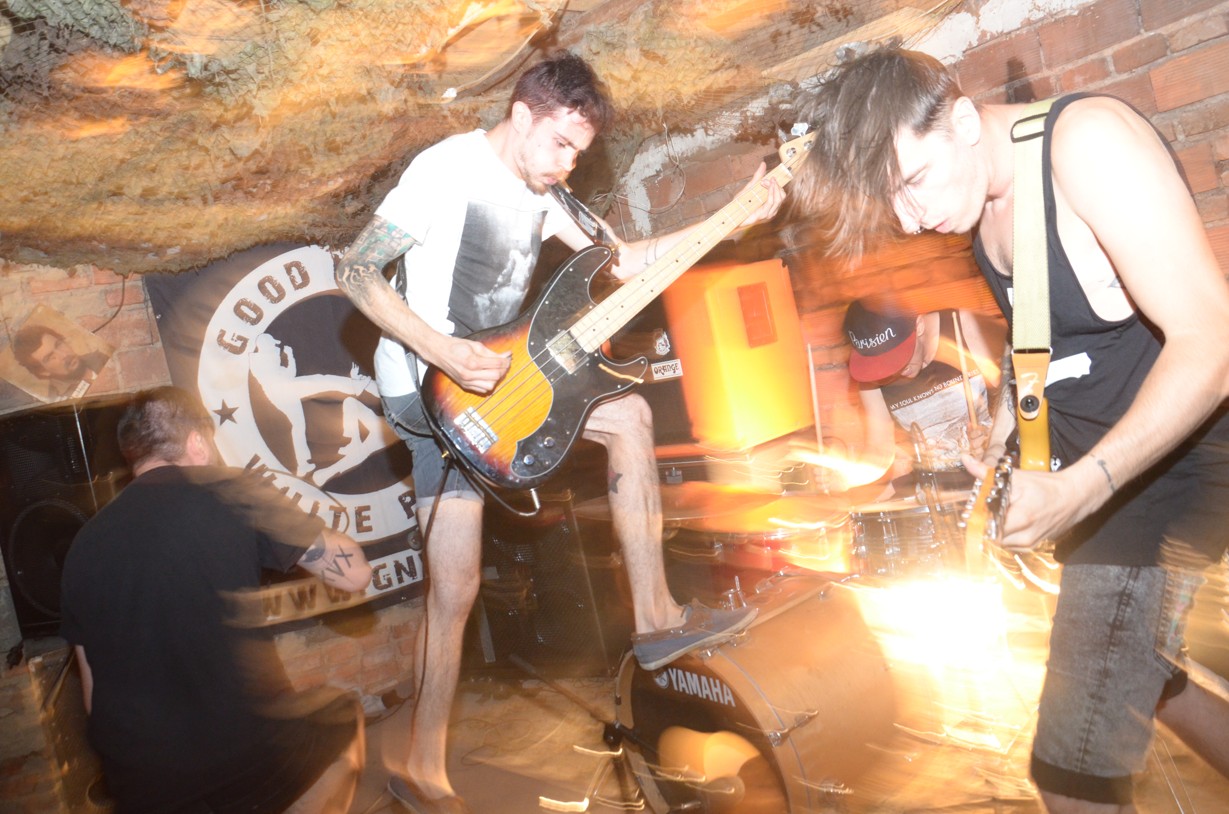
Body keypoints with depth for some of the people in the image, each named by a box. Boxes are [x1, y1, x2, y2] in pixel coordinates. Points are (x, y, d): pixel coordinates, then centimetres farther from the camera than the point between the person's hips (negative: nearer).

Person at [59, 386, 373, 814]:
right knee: (344, 718, 26)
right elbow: (354, 573, -8)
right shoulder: (227, 493, -11)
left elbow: (94, 699, 10)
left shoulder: (83, 544, 5)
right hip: (251, 756, -6)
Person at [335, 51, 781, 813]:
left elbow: (621, 260, 7)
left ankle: (654, 615, 11)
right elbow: (356, 270, -17)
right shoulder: (449, 169, -14)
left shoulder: (538, 191, 10)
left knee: (629, 415, 2)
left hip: (484, 375, 8)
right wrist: (444, 354, -29)